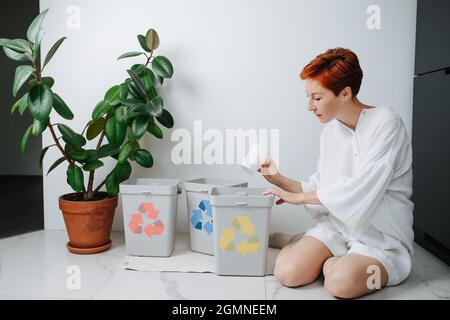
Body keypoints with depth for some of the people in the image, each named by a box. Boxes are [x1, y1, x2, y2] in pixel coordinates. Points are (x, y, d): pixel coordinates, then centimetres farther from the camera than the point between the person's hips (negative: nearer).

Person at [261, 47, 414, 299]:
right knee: (288, 273, -19)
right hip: (336, 225, 4)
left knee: (341, 282, -33)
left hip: (382, 237, -4)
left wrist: (299, 197, -15)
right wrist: (279, 179, -5)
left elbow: (361, 190, -23)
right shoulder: (330, 130, 5)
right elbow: (320, 189, 9)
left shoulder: (386, 123, -14)